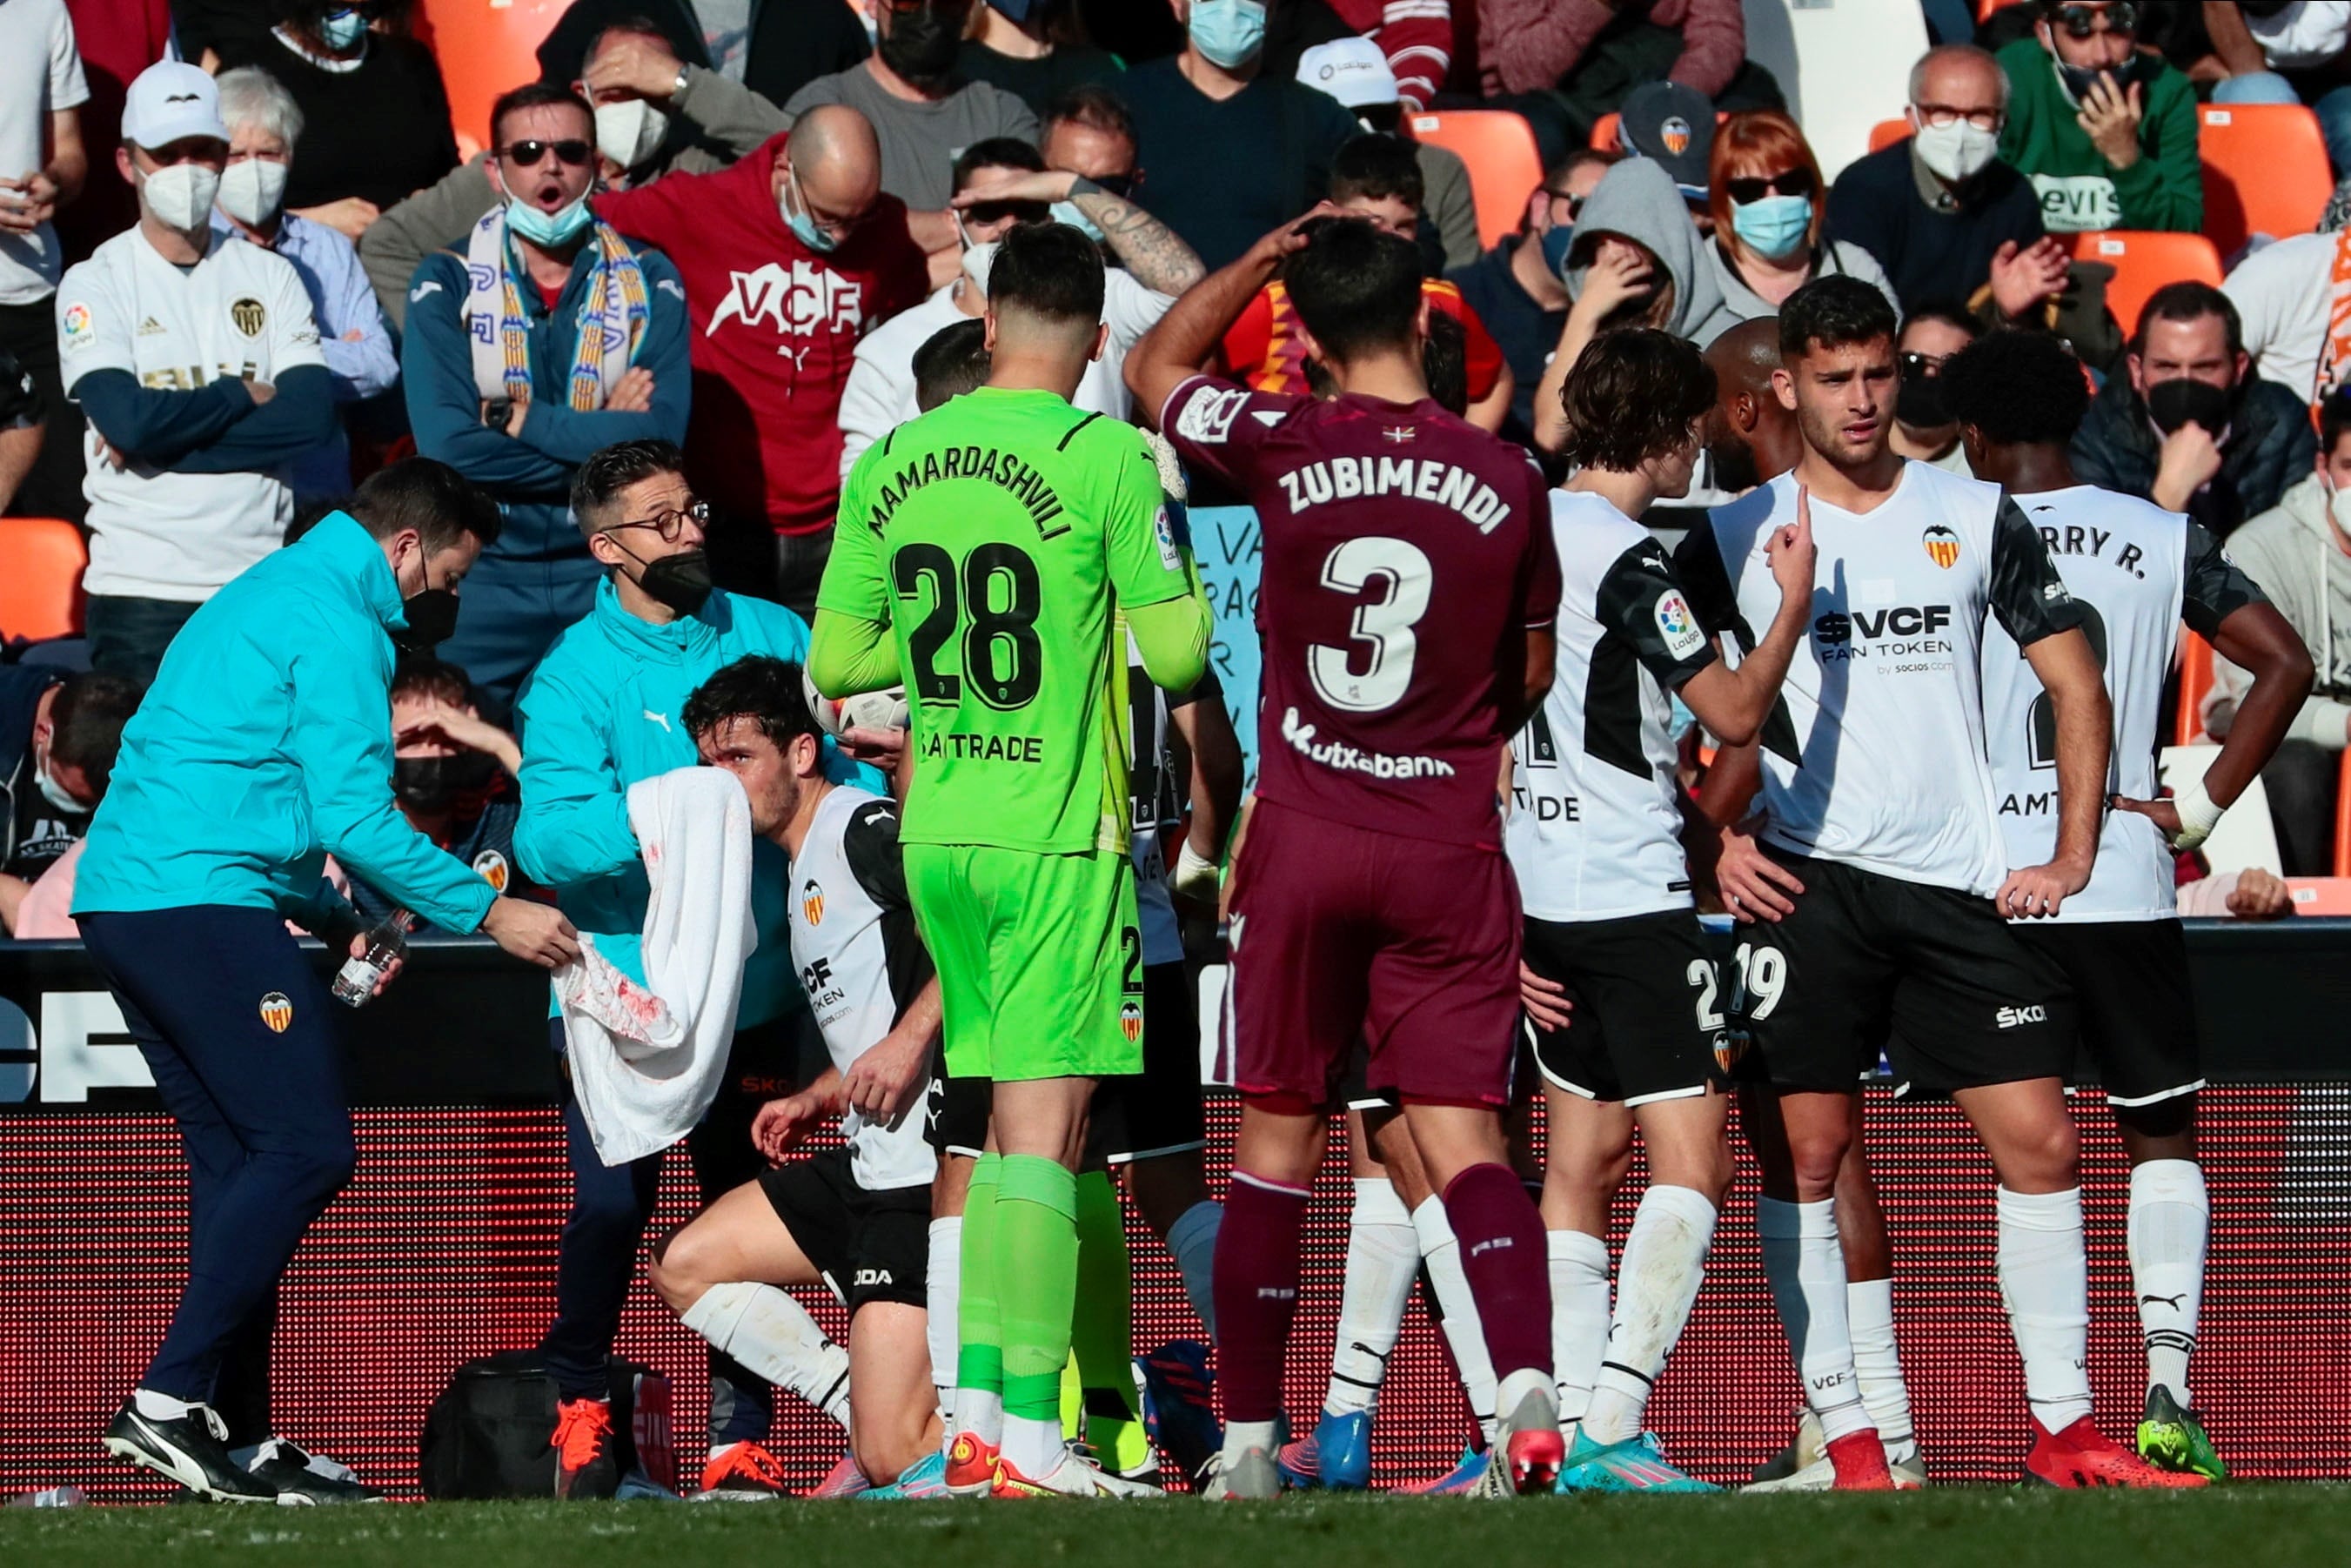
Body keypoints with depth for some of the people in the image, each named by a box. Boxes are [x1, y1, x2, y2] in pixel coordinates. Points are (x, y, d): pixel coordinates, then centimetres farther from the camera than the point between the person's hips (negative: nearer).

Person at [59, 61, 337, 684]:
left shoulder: (270, 276, 10)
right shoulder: (96, 283, 1)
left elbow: (312, 415, -4)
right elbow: (128, 419, -14)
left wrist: (163, 438, -10)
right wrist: (246, 394, -2)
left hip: (260, 580, 3)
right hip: (142, 587, -3)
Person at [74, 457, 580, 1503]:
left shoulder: (266, 598, 25)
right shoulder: (334, 624, -7)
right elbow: (354, 817, -14)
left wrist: (339, 925, 28)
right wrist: (489, 914, -7)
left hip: (120, 898, 10)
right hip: (200, 900, -10)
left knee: (239, 1161, 9)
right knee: (306, 1149, -11)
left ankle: (240, 1438, 6)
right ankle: (170, 1399, -17)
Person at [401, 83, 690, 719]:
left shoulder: (649, 285, 5)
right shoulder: (448, 285, 2)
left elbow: (661, 437, -9)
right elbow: (448, 446, -12)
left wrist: (517, 419, -12)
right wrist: (601, 440, -10)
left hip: (610, 578, 1)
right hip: (485, 579, -1)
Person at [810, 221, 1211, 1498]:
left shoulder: (891, 466, 5)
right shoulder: (1109, 460, -11)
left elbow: (835, 663, 9)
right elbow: (1176, 653, -10)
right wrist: (1191, 587, 10)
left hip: (937, 831, 5)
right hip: (1059, 834, -5)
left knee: (1007, 1122, 15)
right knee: (1045, 1125, -5)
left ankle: (976, 1408, 11)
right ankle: (1029, 1437, -8)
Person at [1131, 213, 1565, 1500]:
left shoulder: (1286, 448, -7)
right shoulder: (1505, 481, -1)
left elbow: (1155, 365, 15)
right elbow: (1535, 671, 15)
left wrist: (1265, 256, 22)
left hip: (1306, 834, -1)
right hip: (1450, 846, 1)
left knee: (1276, 1138, 10)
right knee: (1461, 1139, -1)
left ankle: (1249, 1440, 14)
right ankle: (1526, 1382, -25)